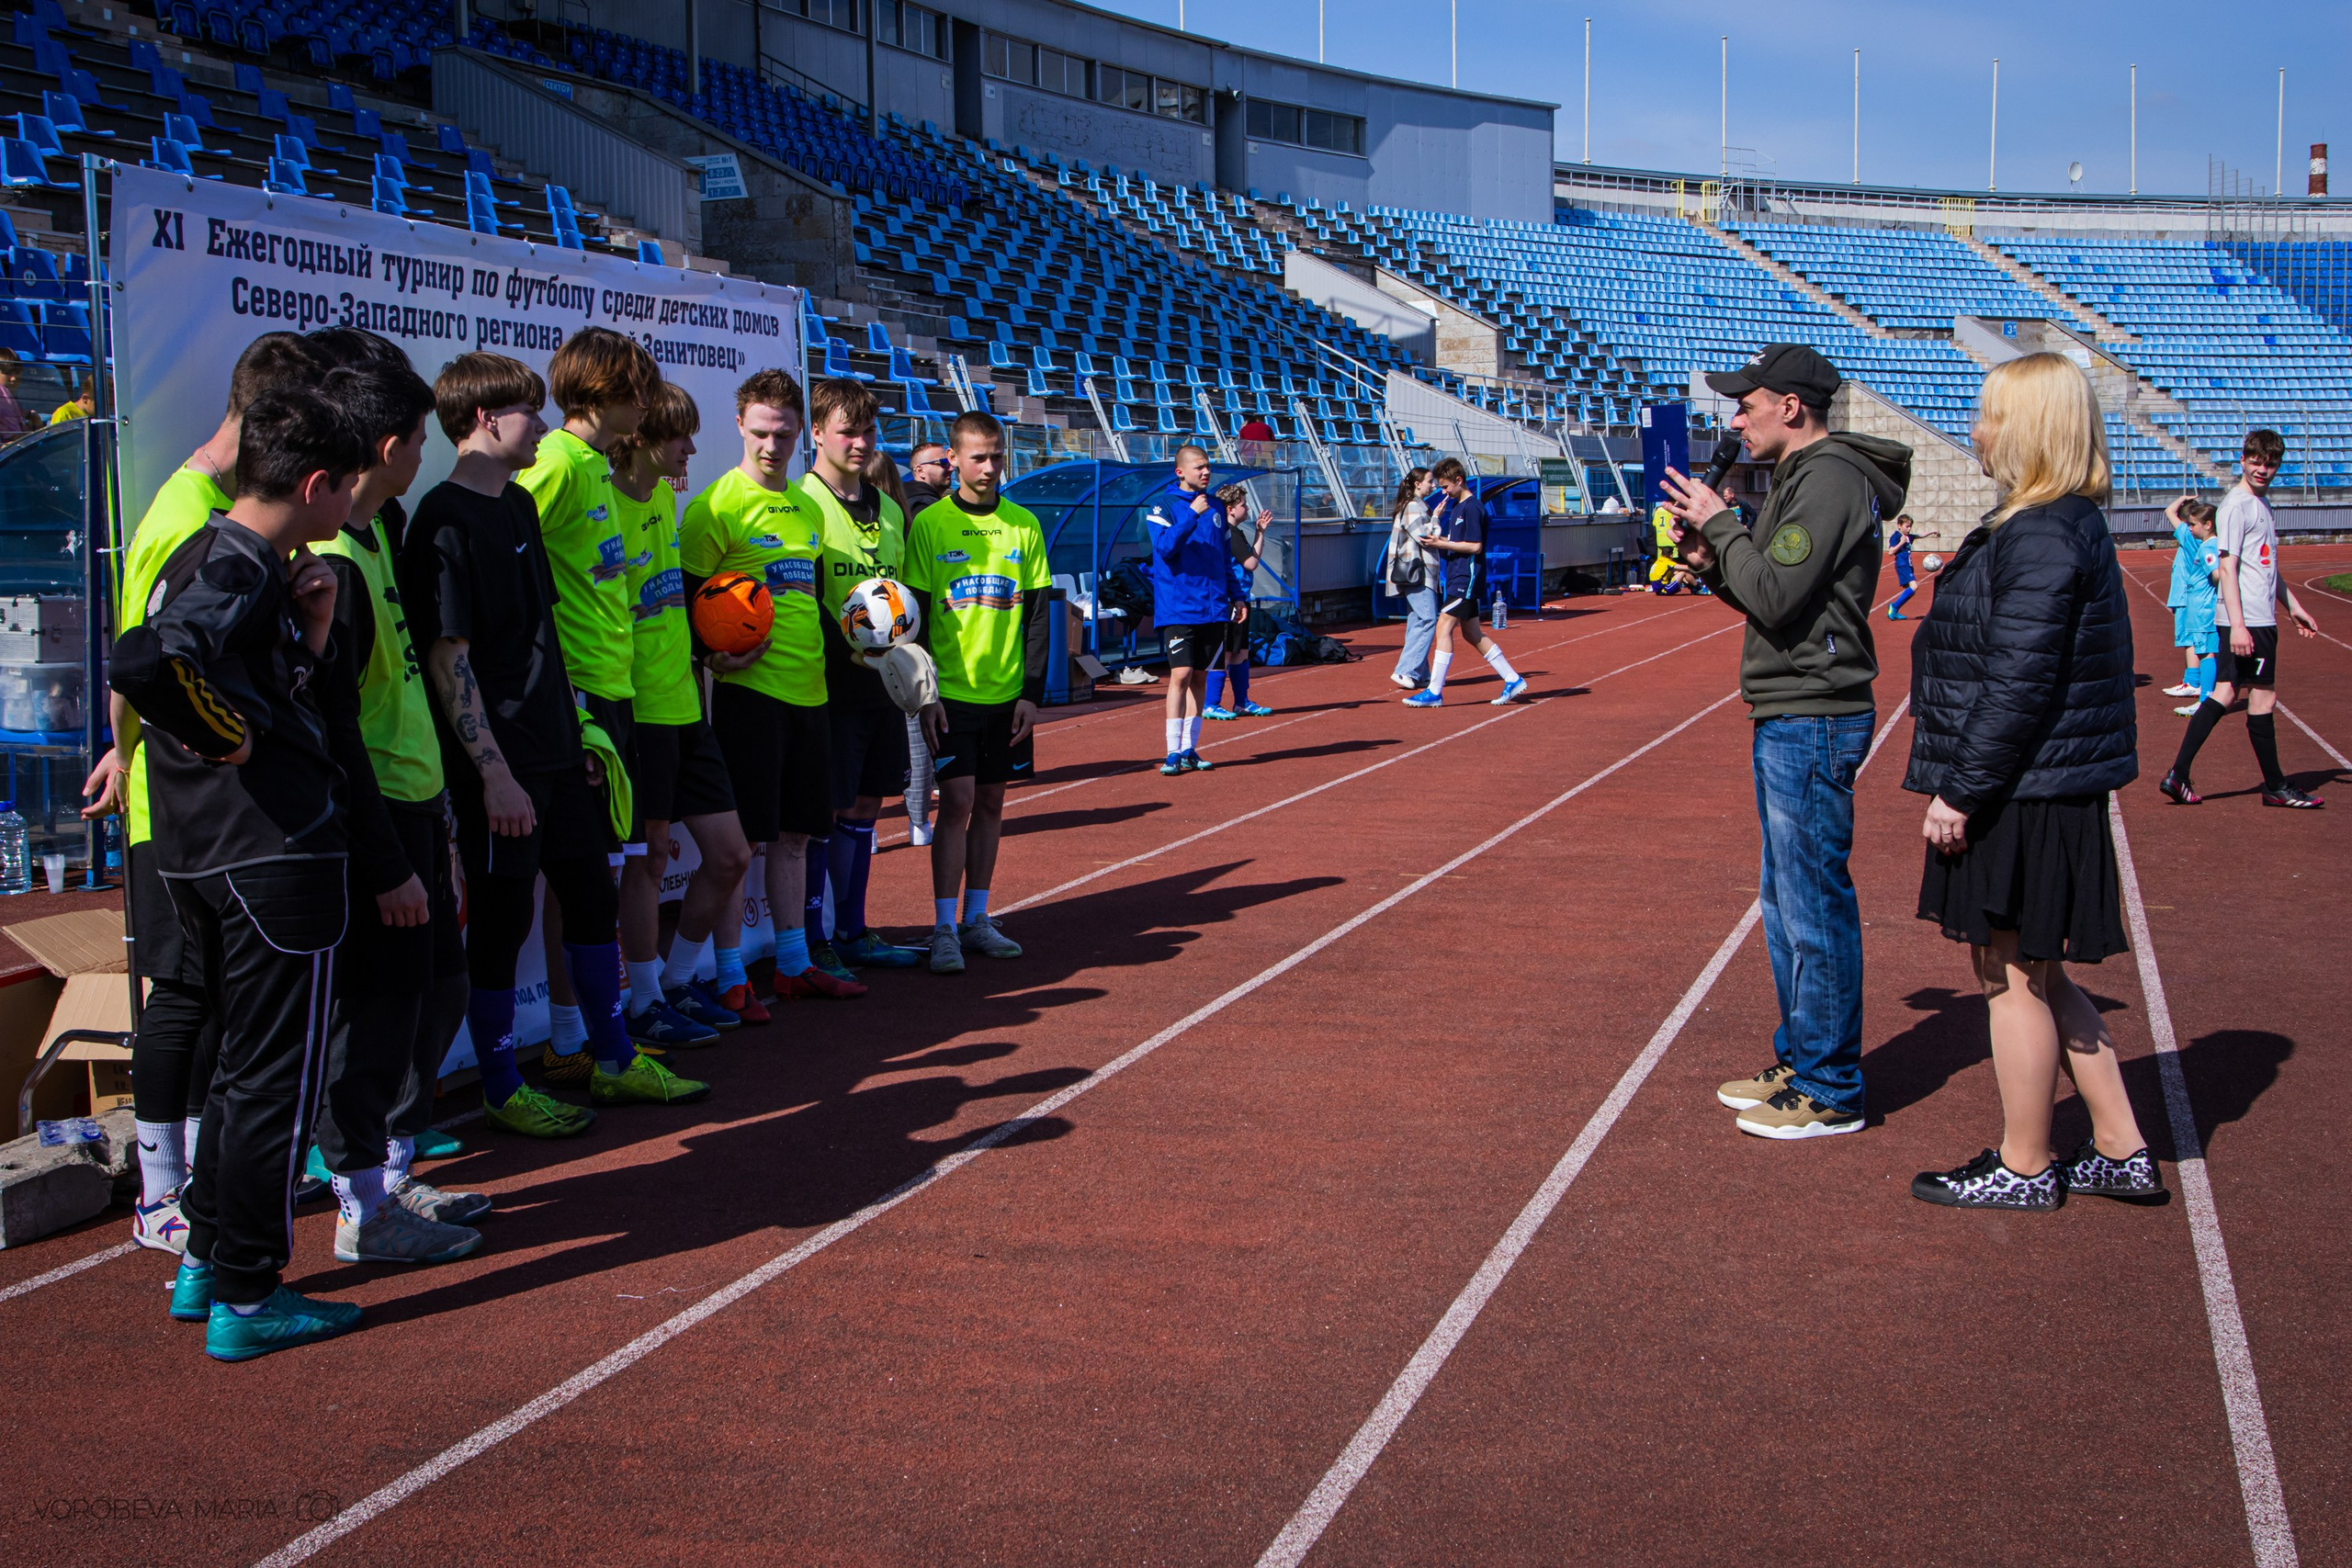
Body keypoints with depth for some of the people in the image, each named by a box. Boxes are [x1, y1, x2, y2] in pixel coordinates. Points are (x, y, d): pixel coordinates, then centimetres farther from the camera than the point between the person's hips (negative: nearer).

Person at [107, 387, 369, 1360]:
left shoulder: (208, 556, 14)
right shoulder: (242, 573, -17)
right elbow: (144, 664, -36)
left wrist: (310, 627, 2)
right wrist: (226, 736, -21)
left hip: (204, 857, 10)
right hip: (275, 853, -10)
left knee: (247, 1066, 21)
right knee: (276, 1078, 0)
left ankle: (205, 1264, 29)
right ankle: (247, 1299, 8)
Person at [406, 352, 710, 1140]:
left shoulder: (519, 505, 13)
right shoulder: (445, 520, -15)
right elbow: (446, 657, -18)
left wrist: (576, 722, 16)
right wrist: (494, 771, -20)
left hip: (557, 748, 9)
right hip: (498, 763, -9)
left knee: (592, 893, 14)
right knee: (502, 919, 1)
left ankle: (614, 1060, 26)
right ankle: (502, 1089, 13)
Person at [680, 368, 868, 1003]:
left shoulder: (808, 509, 15)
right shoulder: (717, 506, -8)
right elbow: (684, 599, -8)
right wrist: (714, 657, -21)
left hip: (808, 689, 7)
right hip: (751, 691, -7)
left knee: (794, 834, 13)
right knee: (738, 840, -4)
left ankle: (794, 964, 21)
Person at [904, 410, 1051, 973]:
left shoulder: (1023, 524, 5)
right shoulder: (929, 524, -3)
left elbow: (1037, 613, 6)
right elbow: (912, 614, -2)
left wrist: (1031, 691, 0)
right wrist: (923, 691, -8)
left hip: (1007, 692, 3)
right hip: (951, 690, -3)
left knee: (991, 800, 8)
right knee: (957, 800, -7)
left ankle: (977, 918, 18)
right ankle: (944, 929, -2)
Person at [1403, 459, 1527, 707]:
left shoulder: (1472, 507, -14)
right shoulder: (1456, 506, 16)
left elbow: (1475, 546, -19)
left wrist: (1442, 544, -17)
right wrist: (1438, 539, 3)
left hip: (1466, 577, -11)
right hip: (1457, 577, 11)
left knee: (1443, 628, -13)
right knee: (1472, 633, 13)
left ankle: (1434, 693, -14)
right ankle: (1513, 680, 20)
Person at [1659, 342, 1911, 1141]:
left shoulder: (1830, 478, -15)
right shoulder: (1802, 477, 17)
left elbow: (1775, 597, -22)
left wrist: (1722, 523, -11)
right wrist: (1711, 558, 7)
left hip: (1812, 722, -11)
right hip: (1789, 718, 11)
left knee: (1815, 905, -5)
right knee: (1786, 900, 17)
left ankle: (1830, 1091, 3)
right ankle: (1799, 1062, 28)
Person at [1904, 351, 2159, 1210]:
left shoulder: (2041, 539, -19)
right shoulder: (2068, 525, 14)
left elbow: (2019, 687, -23)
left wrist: (1962, 790, -19)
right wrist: (1962, 784, 20)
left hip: (2026, 800, -10)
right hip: (2038, 793, 10)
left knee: (2012, 976, 3)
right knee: (2034, 976, 17)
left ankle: (2023, 1167, 16)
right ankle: (2122, 1152, 23)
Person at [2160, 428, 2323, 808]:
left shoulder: (2260, 504, 18)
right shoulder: (2236, 505, -12)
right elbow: (2228, 567, -18)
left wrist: (2294, 606, 28)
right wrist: (2238, 625, -24)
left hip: (2260, 617, 10)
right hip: (2249, 621, -10)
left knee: (2225, 692, 7)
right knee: (2263, 697, 0)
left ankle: (2178, 775, 6)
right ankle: (2276, 787, 10)